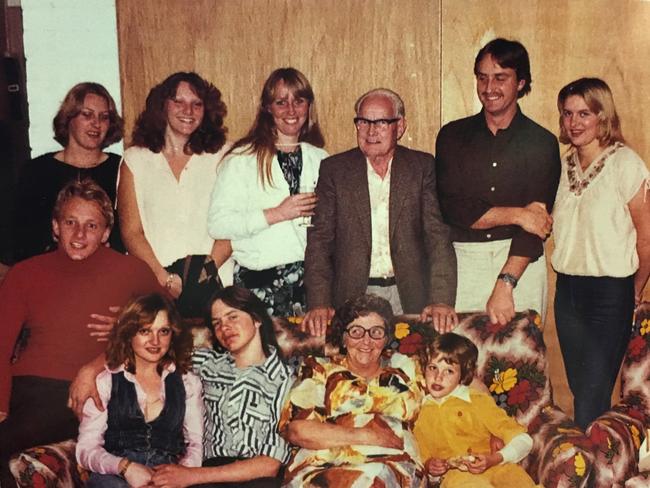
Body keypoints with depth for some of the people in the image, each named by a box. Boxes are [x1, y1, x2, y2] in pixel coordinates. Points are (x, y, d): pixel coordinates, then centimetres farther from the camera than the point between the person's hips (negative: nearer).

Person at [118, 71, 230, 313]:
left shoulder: (219, 158, 9)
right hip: (153, 284, 0)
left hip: (210, 283, 0)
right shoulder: (135, 159, 10)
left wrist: (209, 268, -12)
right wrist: (165, 278, -8)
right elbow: (131, 232, 4)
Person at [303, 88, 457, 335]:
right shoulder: (333, 169, 5)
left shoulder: (423, 166, 5)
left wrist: (441, 300, -13)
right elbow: (319, 240, 1)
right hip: (354, 297, 0)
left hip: (410, 296, 0)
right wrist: (319, 303, -11)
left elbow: (438, 236, -1)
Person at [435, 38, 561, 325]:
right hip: (463, 263, 1)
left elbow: (537, 221, -7)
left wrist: (506, 284, -17)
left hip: (521, 264, 0)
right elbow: (452, 208, -5)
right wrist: (516, 214, -9)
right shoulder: (453, 135, 6)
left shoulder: (542, 143, 2)